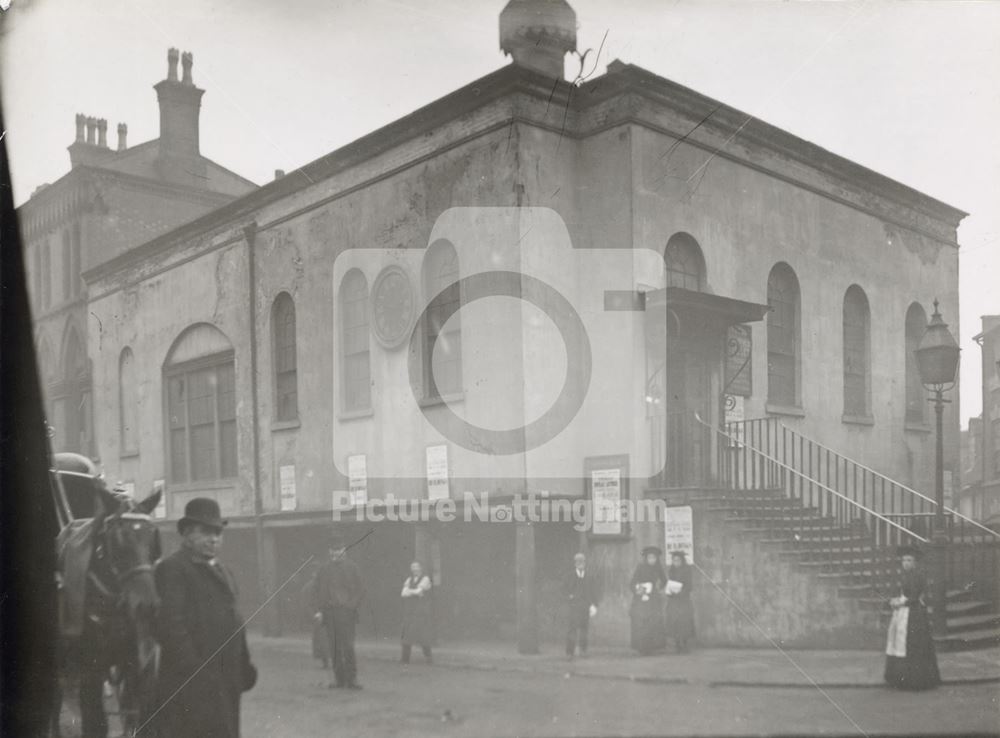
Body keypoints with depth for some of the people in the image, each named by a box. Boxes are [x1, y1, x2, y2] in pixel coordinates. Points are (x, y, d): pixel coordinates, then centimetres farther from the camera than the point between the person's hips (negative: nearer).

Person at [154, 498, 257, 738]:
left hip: (227, 681, 8)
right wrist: (193, 670, -22)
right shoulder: (173, 568, -8)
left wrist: (245, 665, 12)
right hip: (191, 680, -8)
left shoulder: (223, 572, 20)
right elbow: (171, 624, -17)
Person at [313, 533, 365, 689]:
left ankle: (351, 679, -4)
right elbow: (319, 591, 13)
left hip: (346, 612, -3)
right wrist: (318, 610, 3)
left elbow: (360, 590, 2)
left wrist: (351, 605, -10)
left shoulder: (352, 568, 4)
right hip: (329, 613, 3)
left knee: (348, 647, -9)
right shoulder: (325, 569, 12)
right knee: (335, 648, 5)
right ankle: (340, 680, 11)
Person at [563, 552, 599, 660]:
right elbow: (564, 591, 11)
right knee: (571, 629, -9)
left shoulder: (591, 577, 11)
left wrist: (594, 605, -4)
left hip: (585, 607, 1)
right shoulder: (569, 576, 11)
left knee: (584, 629, 2)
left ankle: (583, 650, 17)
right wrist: (570, 596, -10)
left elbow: (594, 593, 8)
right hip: (572, 606, -1)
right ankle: (570, 652, -10)